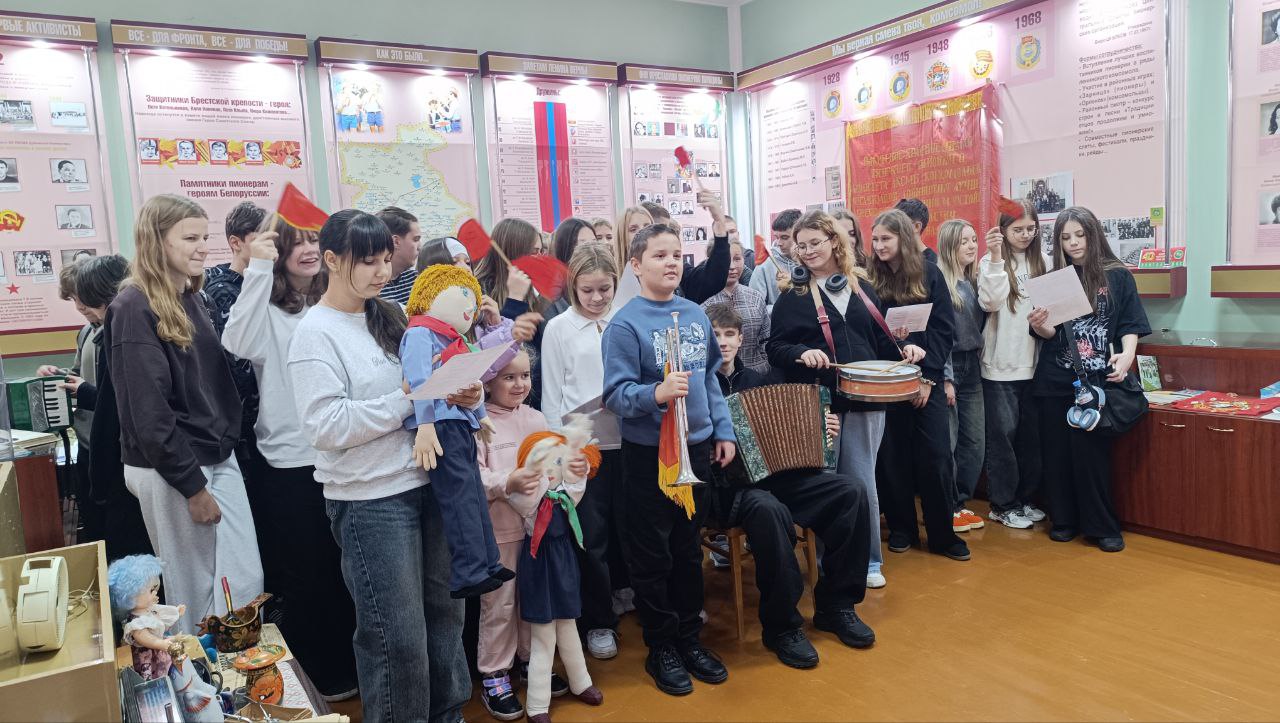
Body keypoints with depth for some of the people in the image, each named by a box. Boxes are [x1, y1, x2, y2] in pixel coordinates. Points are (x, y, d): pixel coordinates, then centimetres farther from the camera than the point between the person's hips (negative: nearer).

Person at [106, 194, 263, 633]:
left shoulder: (192, 300, 12)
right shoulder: (134, 309, -13)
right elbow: (148, 412, -17)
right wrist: (192, 487, -15)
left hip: (219, 459, 7)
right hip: (171, 470, -7)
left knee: (247, 584, 7)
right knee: (192, 591, 5)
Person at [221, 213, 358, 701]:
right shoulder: (266, 305, -6)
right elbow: (238, 344, -28)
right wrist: (259, 269, -29)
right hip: (289, 461, -5)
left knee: (345, 568, 16)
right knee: (304, 574, 8)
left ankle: (345, 668, 35)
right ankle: (308, 679, 27)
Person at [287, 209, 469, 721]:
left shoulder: (390, 318, 10)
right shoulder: (316, 332, -9)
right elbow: (325, 425, -19)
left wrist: (457, 394, -3)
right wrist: (408, 399, -20)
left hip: (426, 483, 7)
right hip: (369, 500, -6)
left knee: (444, 611, 17)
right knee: (397, 635, 1)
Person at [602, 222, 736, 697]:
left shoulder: (695, 315, 4)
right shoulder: (625, 324, -13)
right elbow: (616, 393, -17)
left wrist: (723, 430, 9)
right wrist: (656, 394, -34)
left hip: (696, 447, 5)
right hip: (648, 453, -5)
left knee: (689, 550, 17)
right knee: (652, 558, 7)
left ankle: (690, 639, 33)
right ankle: (661, 648, 24)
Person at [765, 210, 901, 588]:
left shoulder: (862, 287, 12)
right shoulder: (792, 294, 2)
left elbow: (881, 340, 17)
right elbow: (774, 347, -3)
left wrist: (902, 352, -1)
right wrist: (801, 353, -21)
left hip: (865, 399, 3)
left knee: (863, 482, 7)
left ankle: (869, 560, 22)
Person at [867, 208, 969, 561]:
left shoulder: (930, 274, 1)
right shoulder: (869, 278, 1)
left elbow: (944, 329, -1)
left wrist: (928, 376, -8)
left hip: (927, 378, 0)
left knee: (935, 457, 0)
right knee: (892, 456, 5)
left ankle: (943, 534, 11)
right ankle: (901, 528, 20)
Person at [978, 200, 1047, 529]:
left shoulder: (1039, 263, 10)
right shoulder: (991, 263, -3)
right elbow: (990, 303, -19)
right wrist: (996, 258, -22)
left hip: (1032, 363, 5)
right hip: (1000, 365, -5)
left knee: (1030, 435, 11)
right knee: (1003, 434, 0)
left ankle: (1024, 499, 24)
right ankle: (1002, 504, 11)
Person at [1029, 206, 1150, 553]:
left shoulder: (1117, 276, 3)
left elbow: (1131, 326, 0)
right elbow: (1049, 332, 5)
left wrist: (1126, 355, -19)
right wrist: (1039, 325, -18)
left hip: (1098, 380, -2)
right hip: (1055, 381, 2)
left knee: (1092, 453, -3)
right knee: (1058, 452, 6)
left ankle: (1102, 526, 10)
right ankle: (1064, 520, 19)